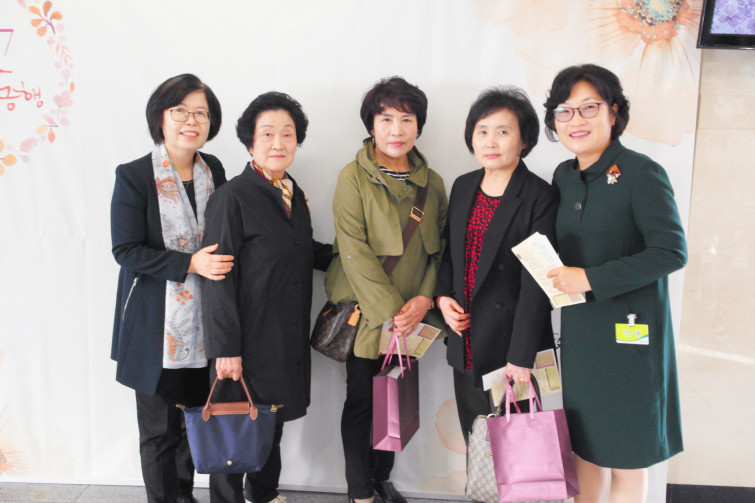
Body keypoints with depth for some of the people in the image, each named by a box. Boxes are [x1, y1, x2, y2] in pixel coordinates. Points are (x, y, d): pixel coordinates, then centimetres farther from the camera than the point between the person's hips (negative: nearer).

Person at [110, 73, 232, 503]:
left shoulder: (213, 170, 6)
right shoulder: (133, 176, -9)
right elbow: (126, 251, -13)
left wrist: (216, 262, 0)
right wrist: (190, 264, -21)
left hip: (203, 321, 5)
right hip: (156, 322, -4)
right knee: (160, 427, 8)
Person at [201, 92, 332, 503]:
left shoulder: (295, 194, 8)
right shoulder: (233, 197, -14)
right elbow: (219, 278, -16)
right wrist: (225, 348, -18)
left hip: (288, 338, 7)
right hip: (249, 340, -7)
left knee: (273, 422, 21)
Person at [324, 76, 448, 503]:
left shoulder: (432, 183, 7)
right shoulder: (353, 178, -7)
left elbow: (440, 247, 7)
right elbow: (355, 252, -13)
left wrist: (424, 299, -8)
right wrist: (390, 310, -16)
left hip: (411, 315, 4)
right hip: (366, 314, -4)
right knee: (361, 401, 6)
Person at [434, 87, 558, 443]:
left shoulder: (540, 196, -11)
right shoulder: (463, 187, 8)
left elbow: (535, 282, -15)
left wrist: (521, 357, -17)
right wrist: (443, 296, 0)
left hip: (510, 346, -5)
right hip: (466, 346, 6)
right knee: (474, 443, 15)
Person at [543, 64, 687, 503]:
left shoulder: (642, 174, -13)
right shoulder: (564, 176, 7)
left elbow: (671, 252, -19)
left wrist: (591, 279, -20)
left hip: (629, 328, -6)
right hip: (578, 328, 6)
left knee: (627, 448, 8)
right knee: (585, 438, 17)